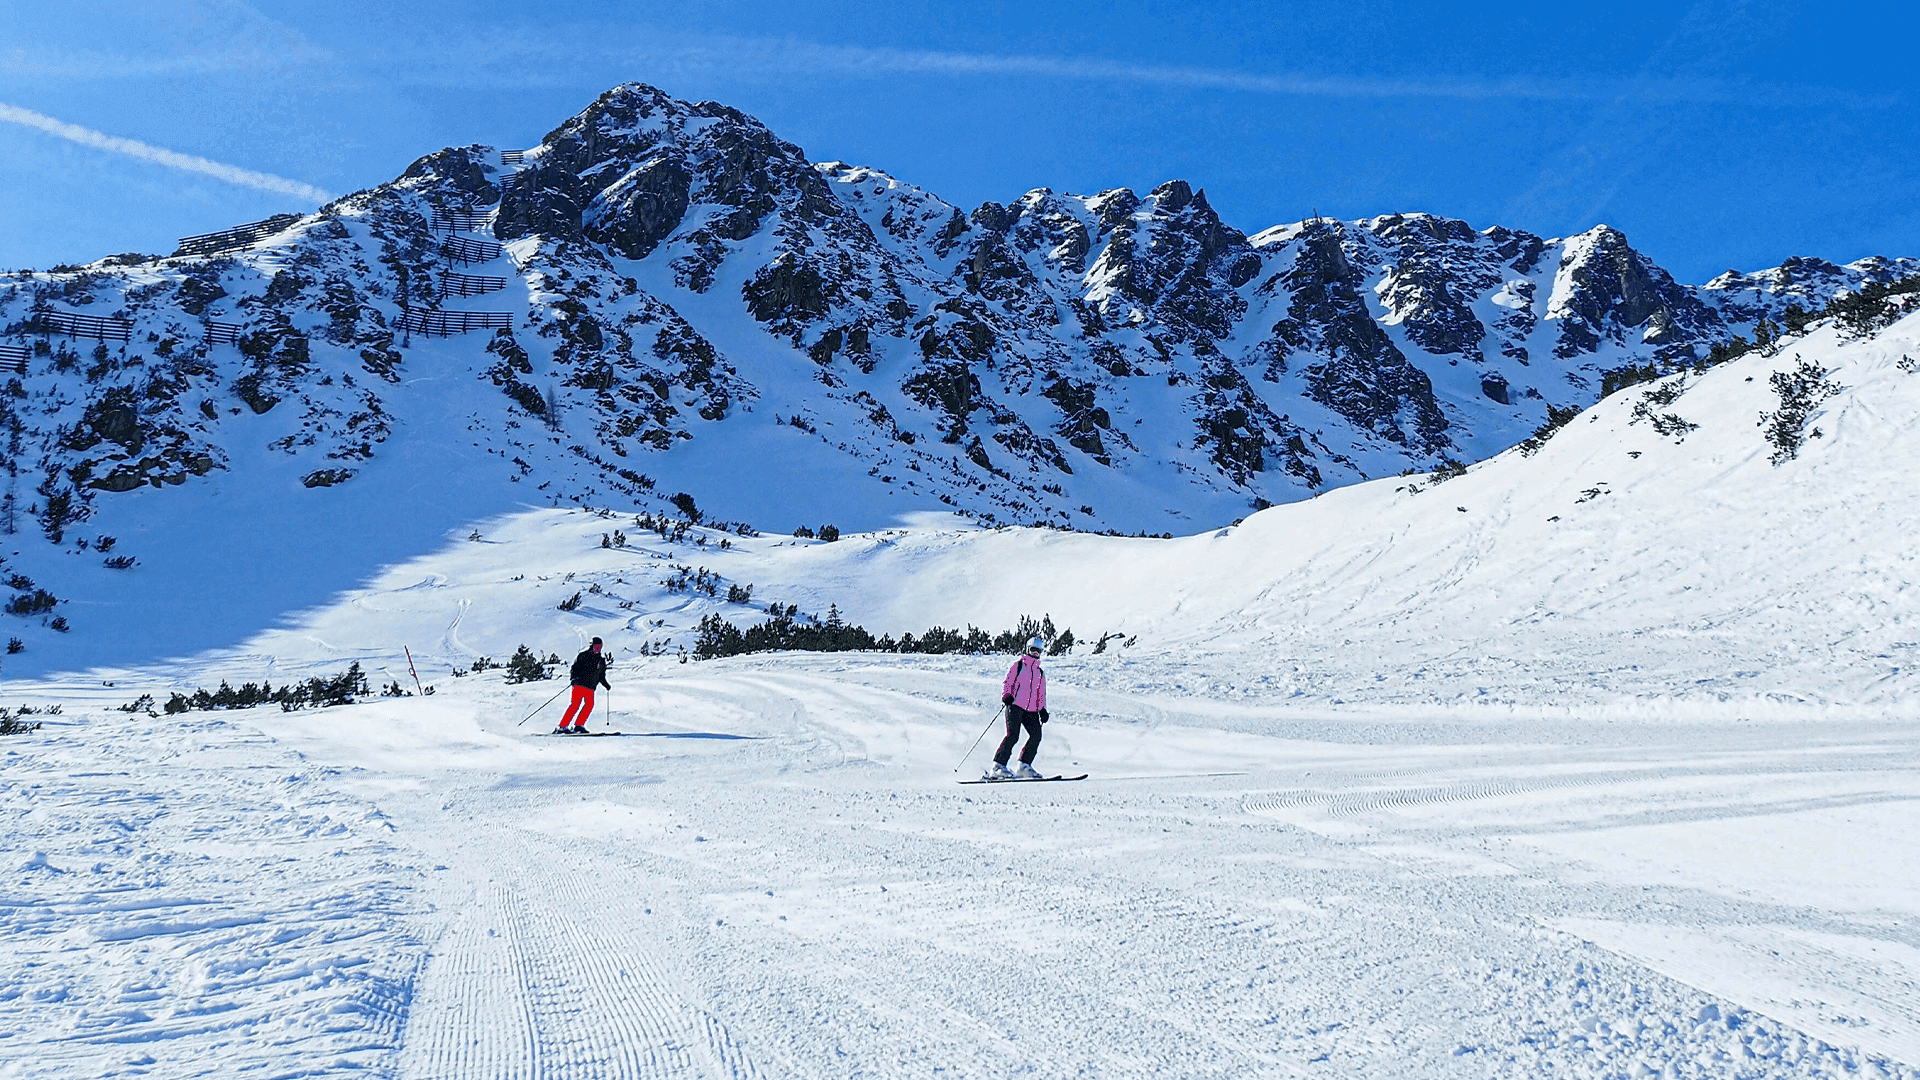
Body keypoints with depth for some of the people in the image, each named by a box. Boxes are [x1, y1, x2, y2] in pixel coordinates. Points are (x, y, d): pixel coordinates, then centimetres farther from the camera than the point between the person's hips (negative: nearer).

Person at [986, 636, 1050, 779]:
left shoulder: (1040, 673, 24)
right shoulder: (1018, 665, 10)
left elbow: (1042, 695, 26)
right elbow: (1007, 683, 3)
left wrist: (1043, 710, 10)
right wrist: (1006, 695, -17)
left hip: (1031, 710, 5)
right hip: (1015, 705, -5)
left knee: (1036, 735, -13)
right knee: (1012, 736, -19)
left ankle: (1023, 767, -5)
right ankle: (997, 767, -17)